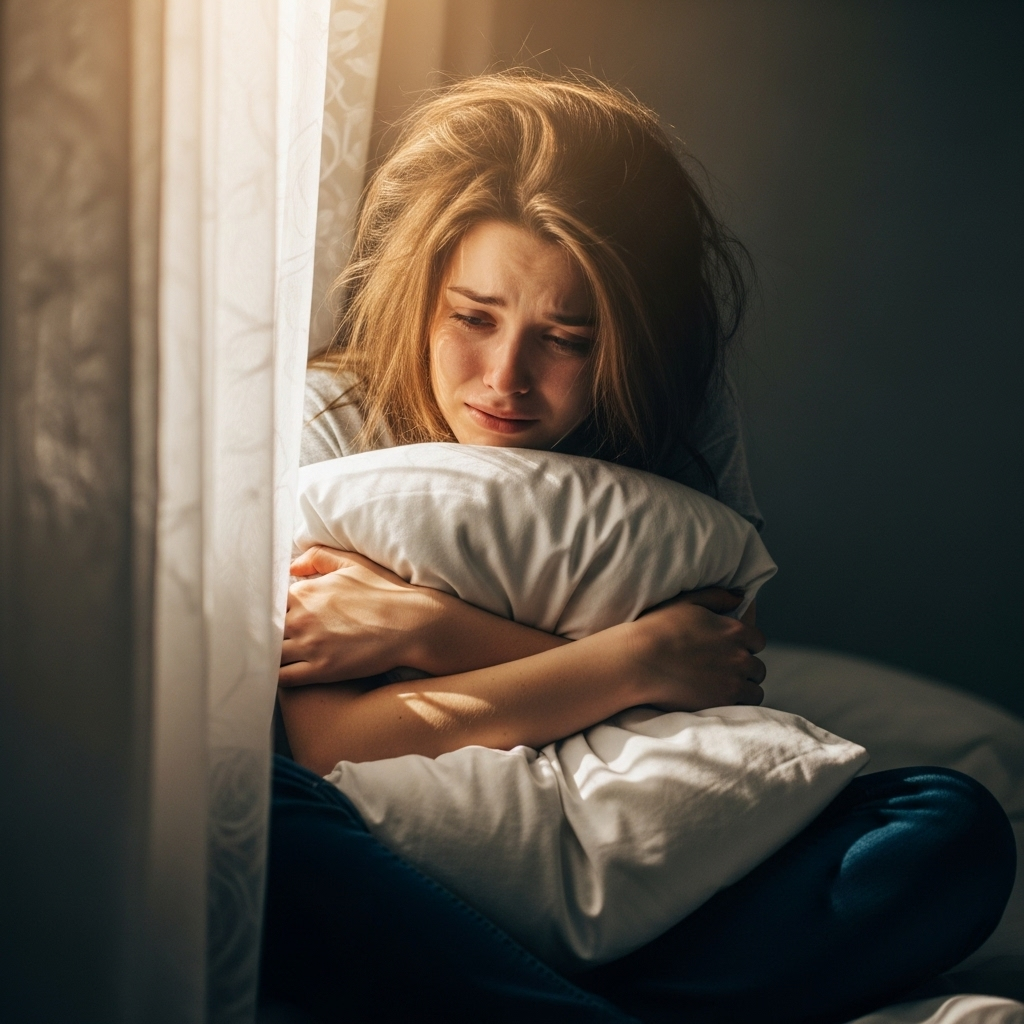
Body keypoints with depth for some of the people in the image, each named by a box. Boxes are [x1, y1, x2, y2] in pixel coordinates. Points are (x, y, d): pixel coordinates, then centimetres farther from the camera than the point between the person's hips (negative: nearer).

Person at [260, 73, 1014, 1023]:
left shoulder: (676, 420, 1)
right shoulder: (324, 426, -6)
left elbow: (727, 690, -8)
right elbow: (324, 741, -17)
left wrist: (430, 630, -15)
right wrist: (634, 657, -19)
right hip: (401, 888, -2)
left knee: (956, 828, -19)